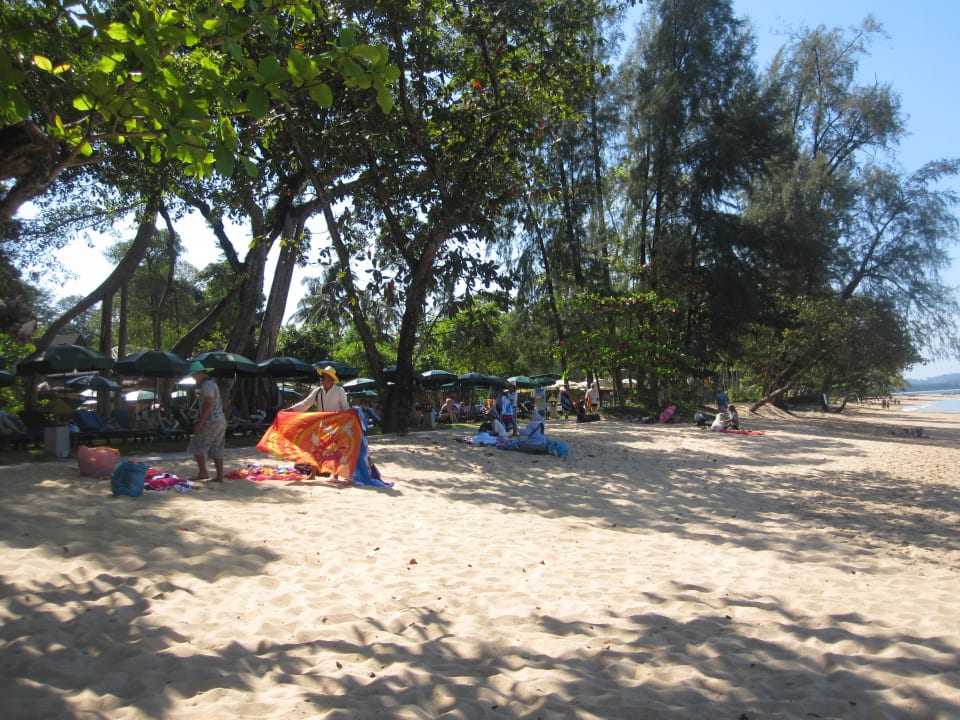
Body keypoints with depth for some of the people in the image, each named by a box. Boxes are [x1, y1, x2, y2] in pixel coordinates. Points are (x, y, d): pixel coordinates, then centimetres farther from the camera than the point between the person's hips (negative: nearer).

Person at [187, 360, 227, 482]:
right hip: (221, 421, 9)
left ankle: (203, 472, -4)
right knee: (217, 450, 9)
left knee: (197, 446, -1)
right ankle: (219, 477, 8)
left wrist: (200, 423, -20)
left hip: (211, 422, -9)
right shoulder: (212, 383, 19)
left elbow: (208, 405, -21)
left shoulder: (207, 385, -12)